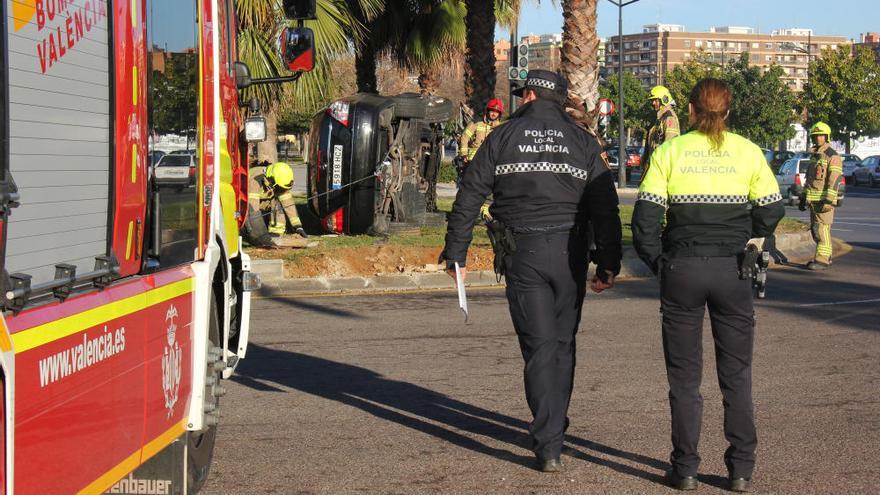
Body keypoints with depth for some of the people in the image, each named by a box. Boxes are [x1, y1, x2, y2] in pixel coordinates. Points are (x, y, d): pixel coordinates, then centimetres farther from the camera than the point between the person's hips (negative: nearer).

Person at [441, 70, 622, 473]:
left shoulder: (503, 137, 5)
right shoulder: (583, 141, 9)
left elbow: (468, 197, 2)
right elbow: (605, 207, 3)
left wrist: (455, 254, 8)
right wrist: (608, 265, 5)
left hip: (522, 254, -1)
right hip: (569, 253, 2)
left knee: (539, 346, -1)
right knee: (562, 344, 14)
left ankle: (548, 447, -9)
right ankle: (553, 428, 26)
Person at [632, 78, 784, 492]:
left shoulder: (669, 151, -1)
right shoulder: (748, 152, 1)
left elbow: (645, 219, -6)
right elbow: (770, 213, 2)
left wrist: (658, 262, 7)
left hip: (680, 270, 0)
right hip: (732, 271, 1)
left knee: (684, 375, 9)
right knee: (736, 373, 11)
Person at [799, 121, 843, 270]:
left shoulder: (833, 156, -10)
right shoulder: (815, 156, 18)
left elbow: (834, 180, -17)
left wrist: (829, 200, -23)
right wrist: (803, 197, 22)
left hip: (824, 200, -9)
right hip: (813, 200, 9)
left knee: (822, 229, -12)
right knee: (815, 229, 11)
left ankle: (822, 260, -12)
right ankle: (825, 257, 20)